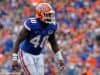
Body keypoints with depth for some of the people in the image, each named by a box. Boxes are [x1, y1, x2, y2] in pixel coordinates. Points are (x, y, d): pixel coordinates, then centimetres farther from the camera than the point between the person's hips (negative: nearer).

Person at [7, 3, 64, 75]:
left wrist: (59, 58, 8)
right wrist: (14, 59, -23)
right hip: (26, 54, -7)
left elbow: (53, 43, 10)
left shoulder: (51, 26, -7)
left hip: (38, 55, 7)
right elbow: (18, 40, -21)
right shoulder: (31, 24, -26)